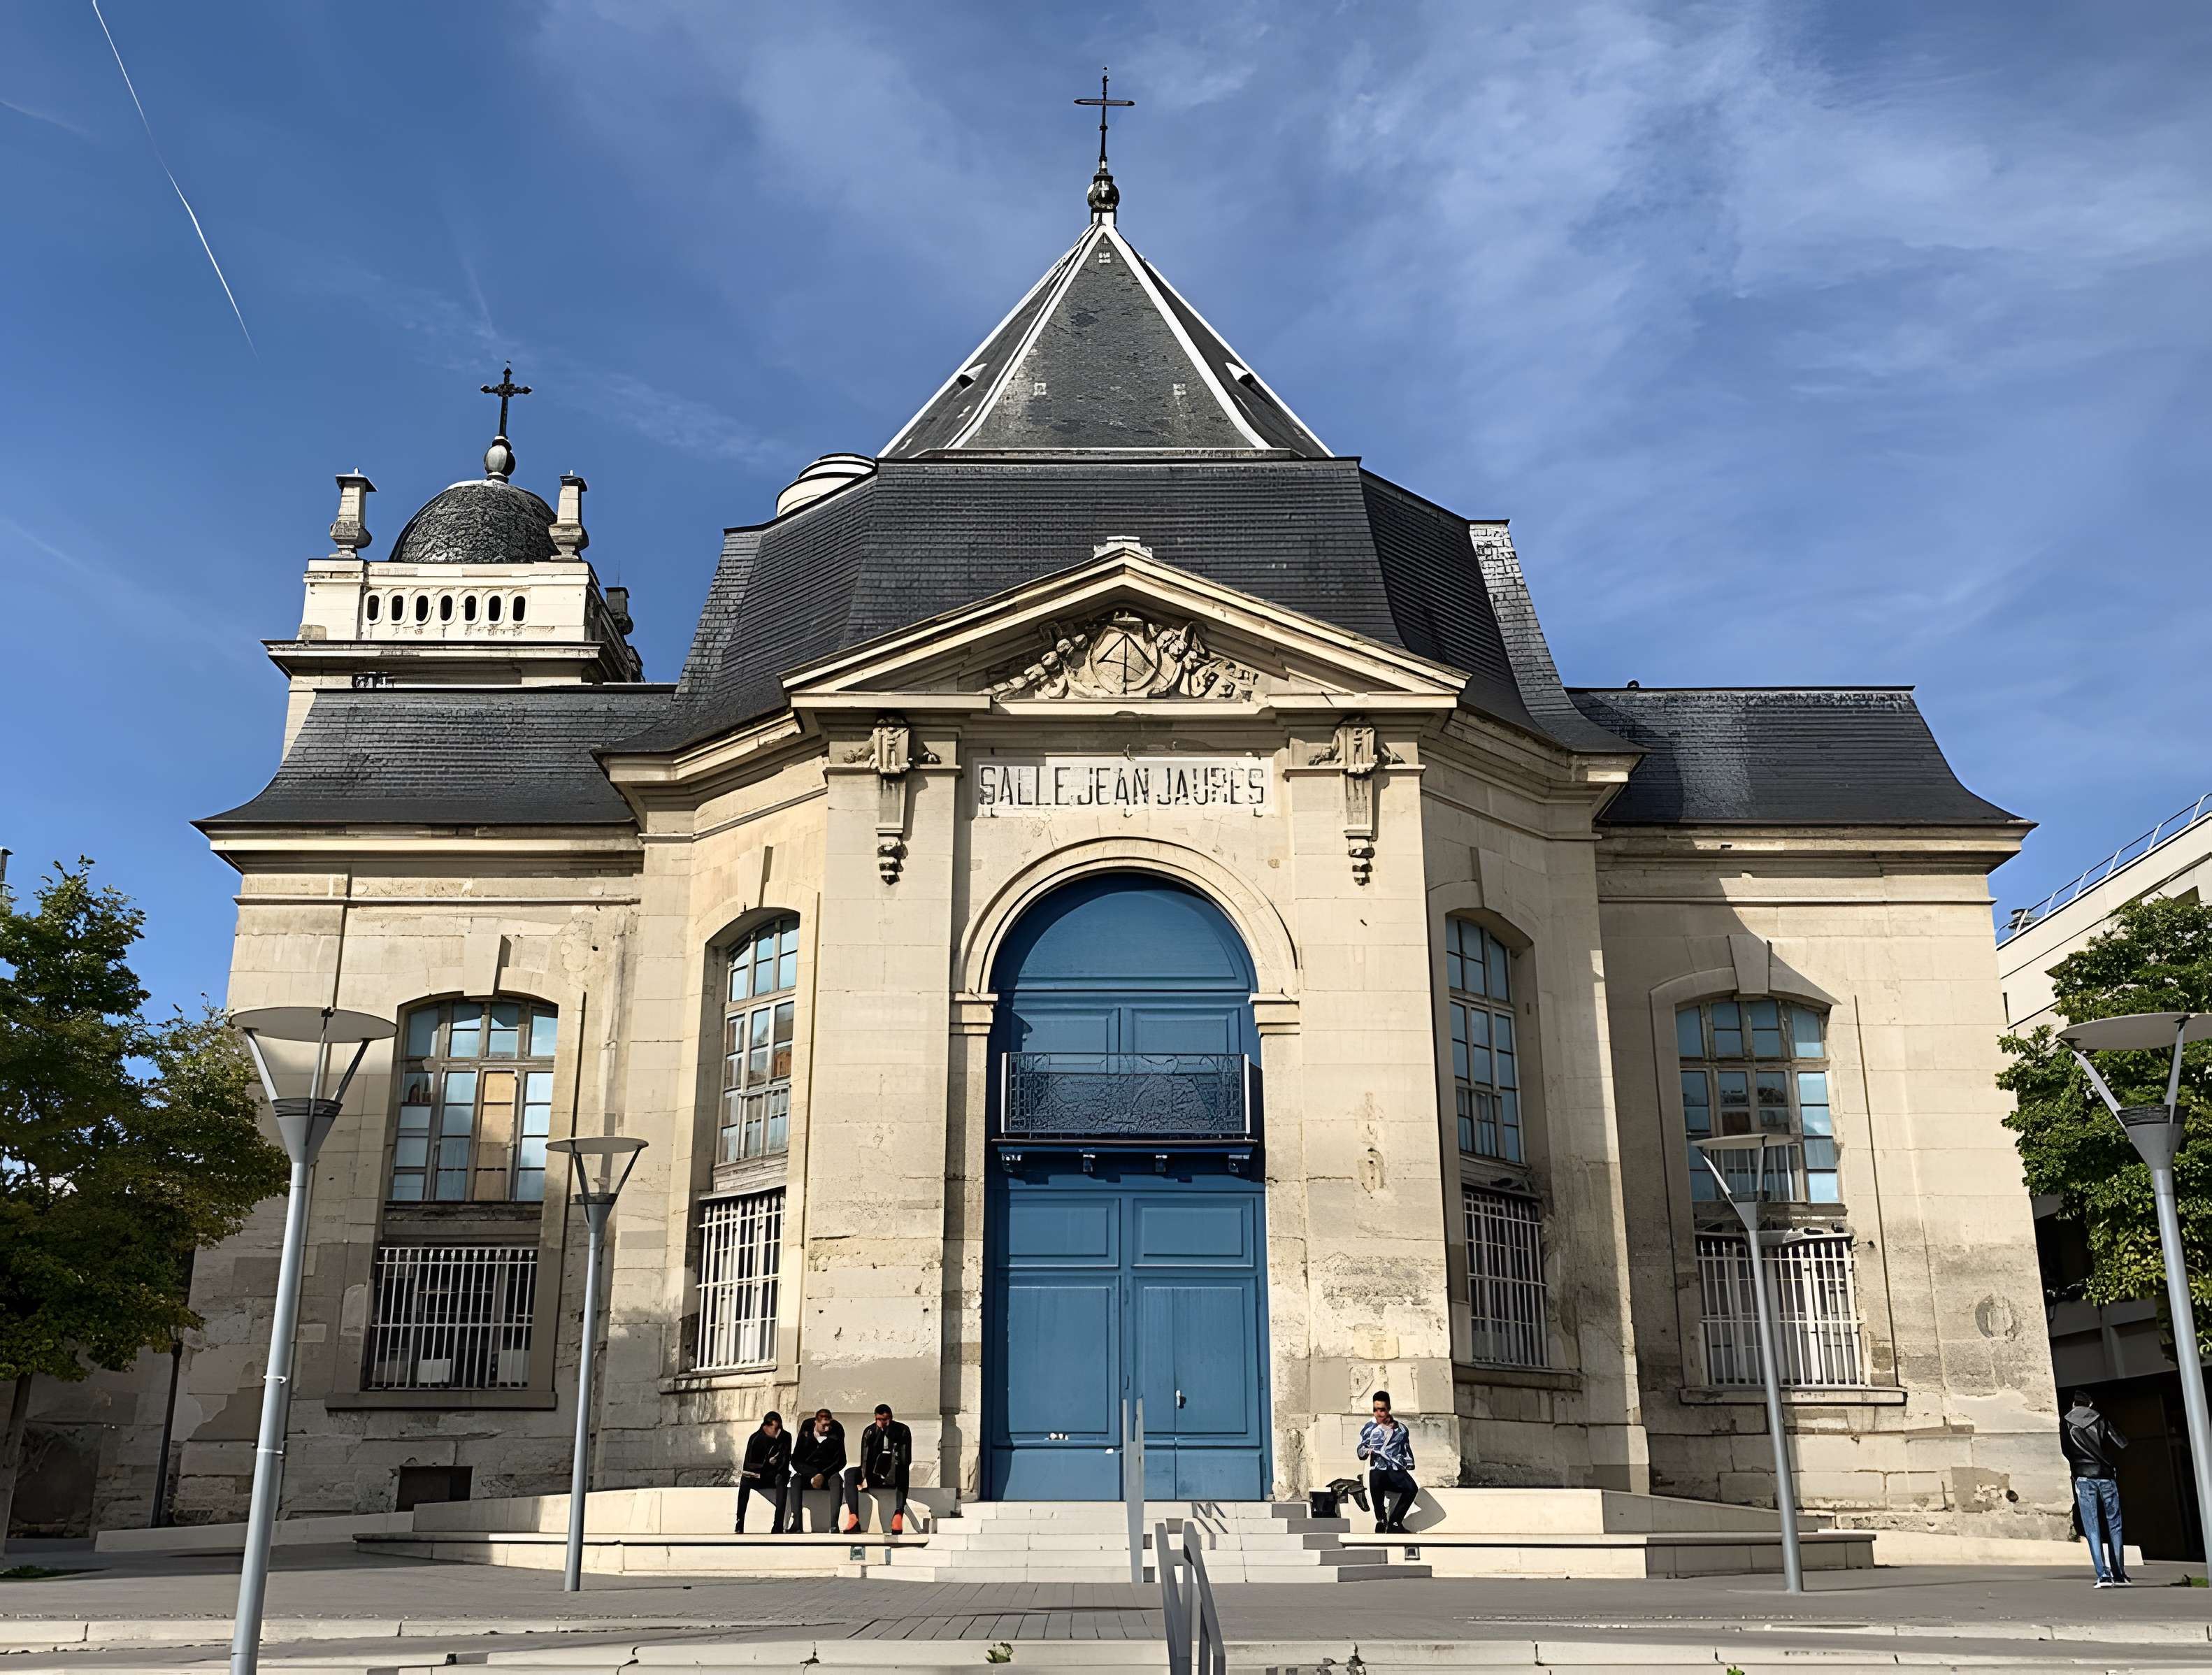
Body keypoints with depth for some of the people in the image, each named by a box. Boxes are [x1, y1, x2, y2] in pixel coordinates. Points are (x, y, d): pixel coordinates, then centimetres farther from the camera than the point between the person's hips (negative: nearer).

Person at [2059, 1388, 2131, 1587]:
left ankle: (2103, 1575, -12)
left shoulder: (2065, 1423, 5)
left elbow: (2063, 1451, 4)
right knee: (2114, 1526, 9)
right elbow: (2122, 1444, 5)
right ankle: (2119, 1575, 7)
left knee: (2092, 1529, -2)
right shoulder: (2100, 1420, 6)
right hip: (2106, 1476, 1)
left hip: (2084, 1477, -1)